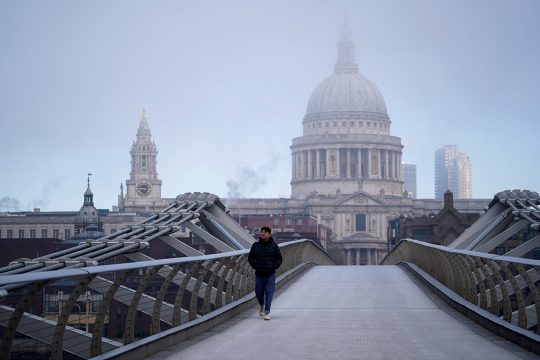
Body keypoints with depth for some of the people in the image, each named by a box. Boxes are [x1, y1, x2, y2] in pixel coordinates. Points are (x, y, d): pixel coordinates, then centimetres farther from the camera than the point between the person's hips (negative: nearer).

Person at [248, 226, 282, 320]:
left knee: (269, 293, -6)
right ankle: (261, 305, 37)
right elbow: (250, 258, 9)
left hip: (270, 274, -2)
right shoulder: (255, 245, 3)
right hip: (259, 274, 2)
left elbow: (279, 259, 3)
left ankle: (267, 312, -4)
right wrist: (255, 266, -4)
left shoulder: (274, 246, -1)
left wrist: (273, 267, -8)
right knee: (258, 292, 7)